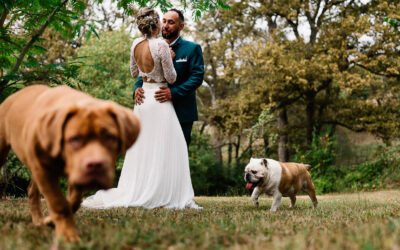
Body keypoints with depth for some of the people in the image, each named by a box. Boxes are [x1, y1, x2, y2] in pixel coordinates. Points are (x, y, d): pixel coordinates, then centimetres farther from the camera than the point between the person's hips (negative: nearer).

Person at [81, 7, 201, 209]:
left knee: (142, 148, 14)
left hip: (142, 100, 7)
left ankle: (133, 192, 14)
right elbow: (171, 78, -12)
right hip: (159, 100, -7)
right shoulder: (161, 45, -16)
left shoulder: (136, 45, 4)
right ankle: (161, 196, 0)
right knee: (162, 148, -2)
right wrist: (169, 59, 3)